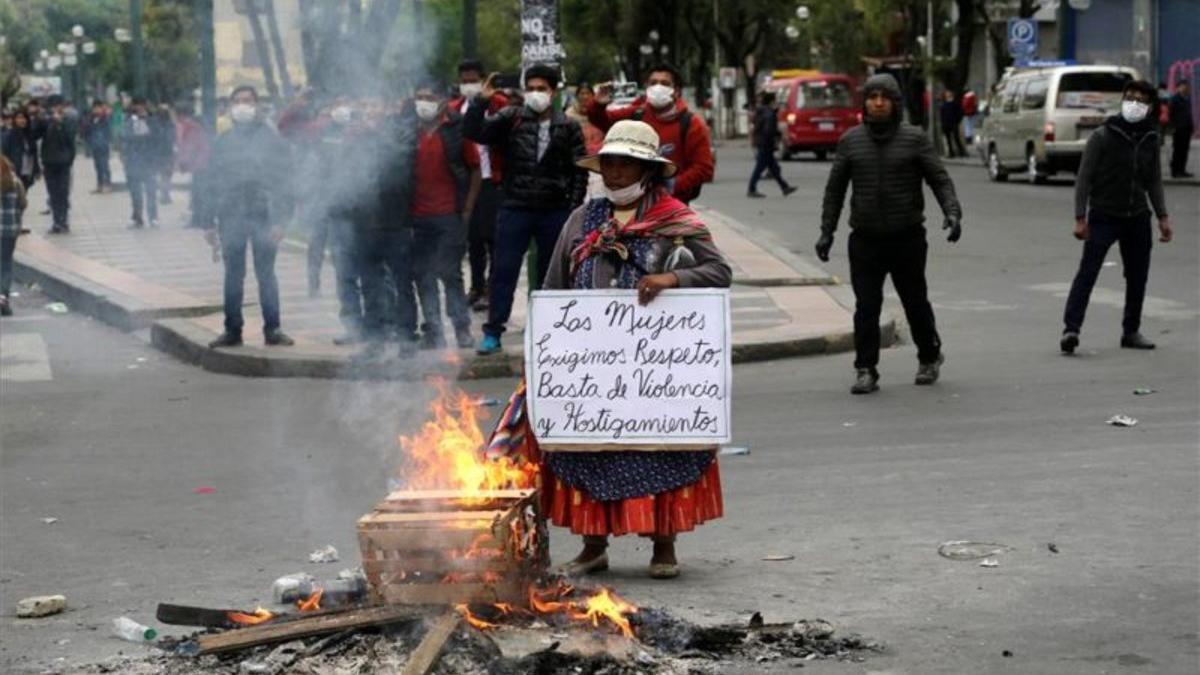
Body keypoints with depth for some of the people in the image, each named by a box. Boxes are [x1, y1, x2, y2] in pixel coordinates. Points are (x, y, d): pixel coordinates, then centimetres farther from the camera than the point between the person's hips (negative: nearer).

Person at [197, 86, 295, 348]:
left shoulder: (272, 139, 1)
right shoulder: (223, 142, 9)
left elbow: (283, 181, -3)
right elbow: (209, 183, 10)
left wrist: (279, 220, -11)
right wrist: (208, 222, 4)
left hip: (263, 217, -3)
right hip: (231, 217, 3)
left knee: (266, 273, 1)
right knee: (233, 275, 7)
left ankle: (272, 329, 7)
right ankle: (232, 329, 13)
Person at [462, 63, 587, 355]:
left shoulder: (568, 127, 3)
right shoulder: (511, 119, 3)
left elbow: (579, 171, 4)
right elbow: (473, 132, -5)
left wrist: (573, 209, -3)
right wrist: (480, 102, -19)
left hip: (555, 211, 0)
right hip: (515, 208, 0)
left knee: (551, 274, 9)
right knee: (503, 271, -2)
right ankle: (493, 332, 5)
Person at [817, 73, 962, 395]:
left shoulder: (914, 139, -1)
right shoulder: (851, 141, 6)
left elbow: (940, 179, -3)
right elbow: (835, 188, 11)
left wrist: (952, 212, -19)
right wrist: (827, 231, 7)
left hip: (907, 238, -1)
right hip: (865, 239, 1)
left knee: (916, 302, 11)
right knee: (866, 308, -5)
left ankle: (929, 358, 32)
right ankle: (866, 371, 0)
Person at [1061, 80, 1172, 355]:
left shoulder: (1150, 140, 7)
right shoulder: (1102, 137, -7)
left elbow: (1154, 180, 15)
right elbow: (1084, 178, -7)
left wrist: (1163, 216, 7)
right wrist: (1080, 218, -14)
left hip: (1137, 219, 5)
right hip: (1104, 216, -5)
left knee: (1138, 277, 8)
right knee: (1087, 273, -13)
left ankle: (1131, 331, 20)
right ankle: (1071, 328, -18)